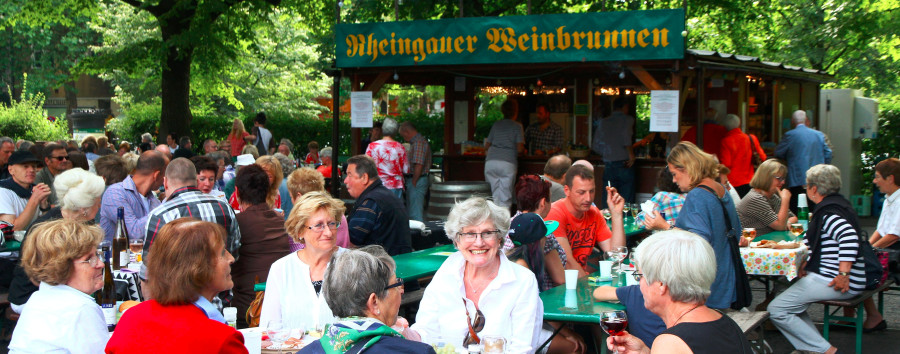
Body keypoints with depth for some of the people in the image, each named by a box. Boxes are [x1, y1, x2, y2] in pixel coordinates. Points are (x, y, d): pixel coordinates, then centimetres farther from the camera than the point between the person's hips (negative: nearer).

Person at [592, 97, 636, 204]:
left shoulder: (603, 122, 12)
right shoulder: (628, 119, 0)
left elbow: (596, 147, 12)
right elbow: (626, 135, -19)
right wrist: (631, 153, -11)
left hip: (609, 166, 4)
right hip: (625, 166, -4)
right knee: (627, 203, 0)